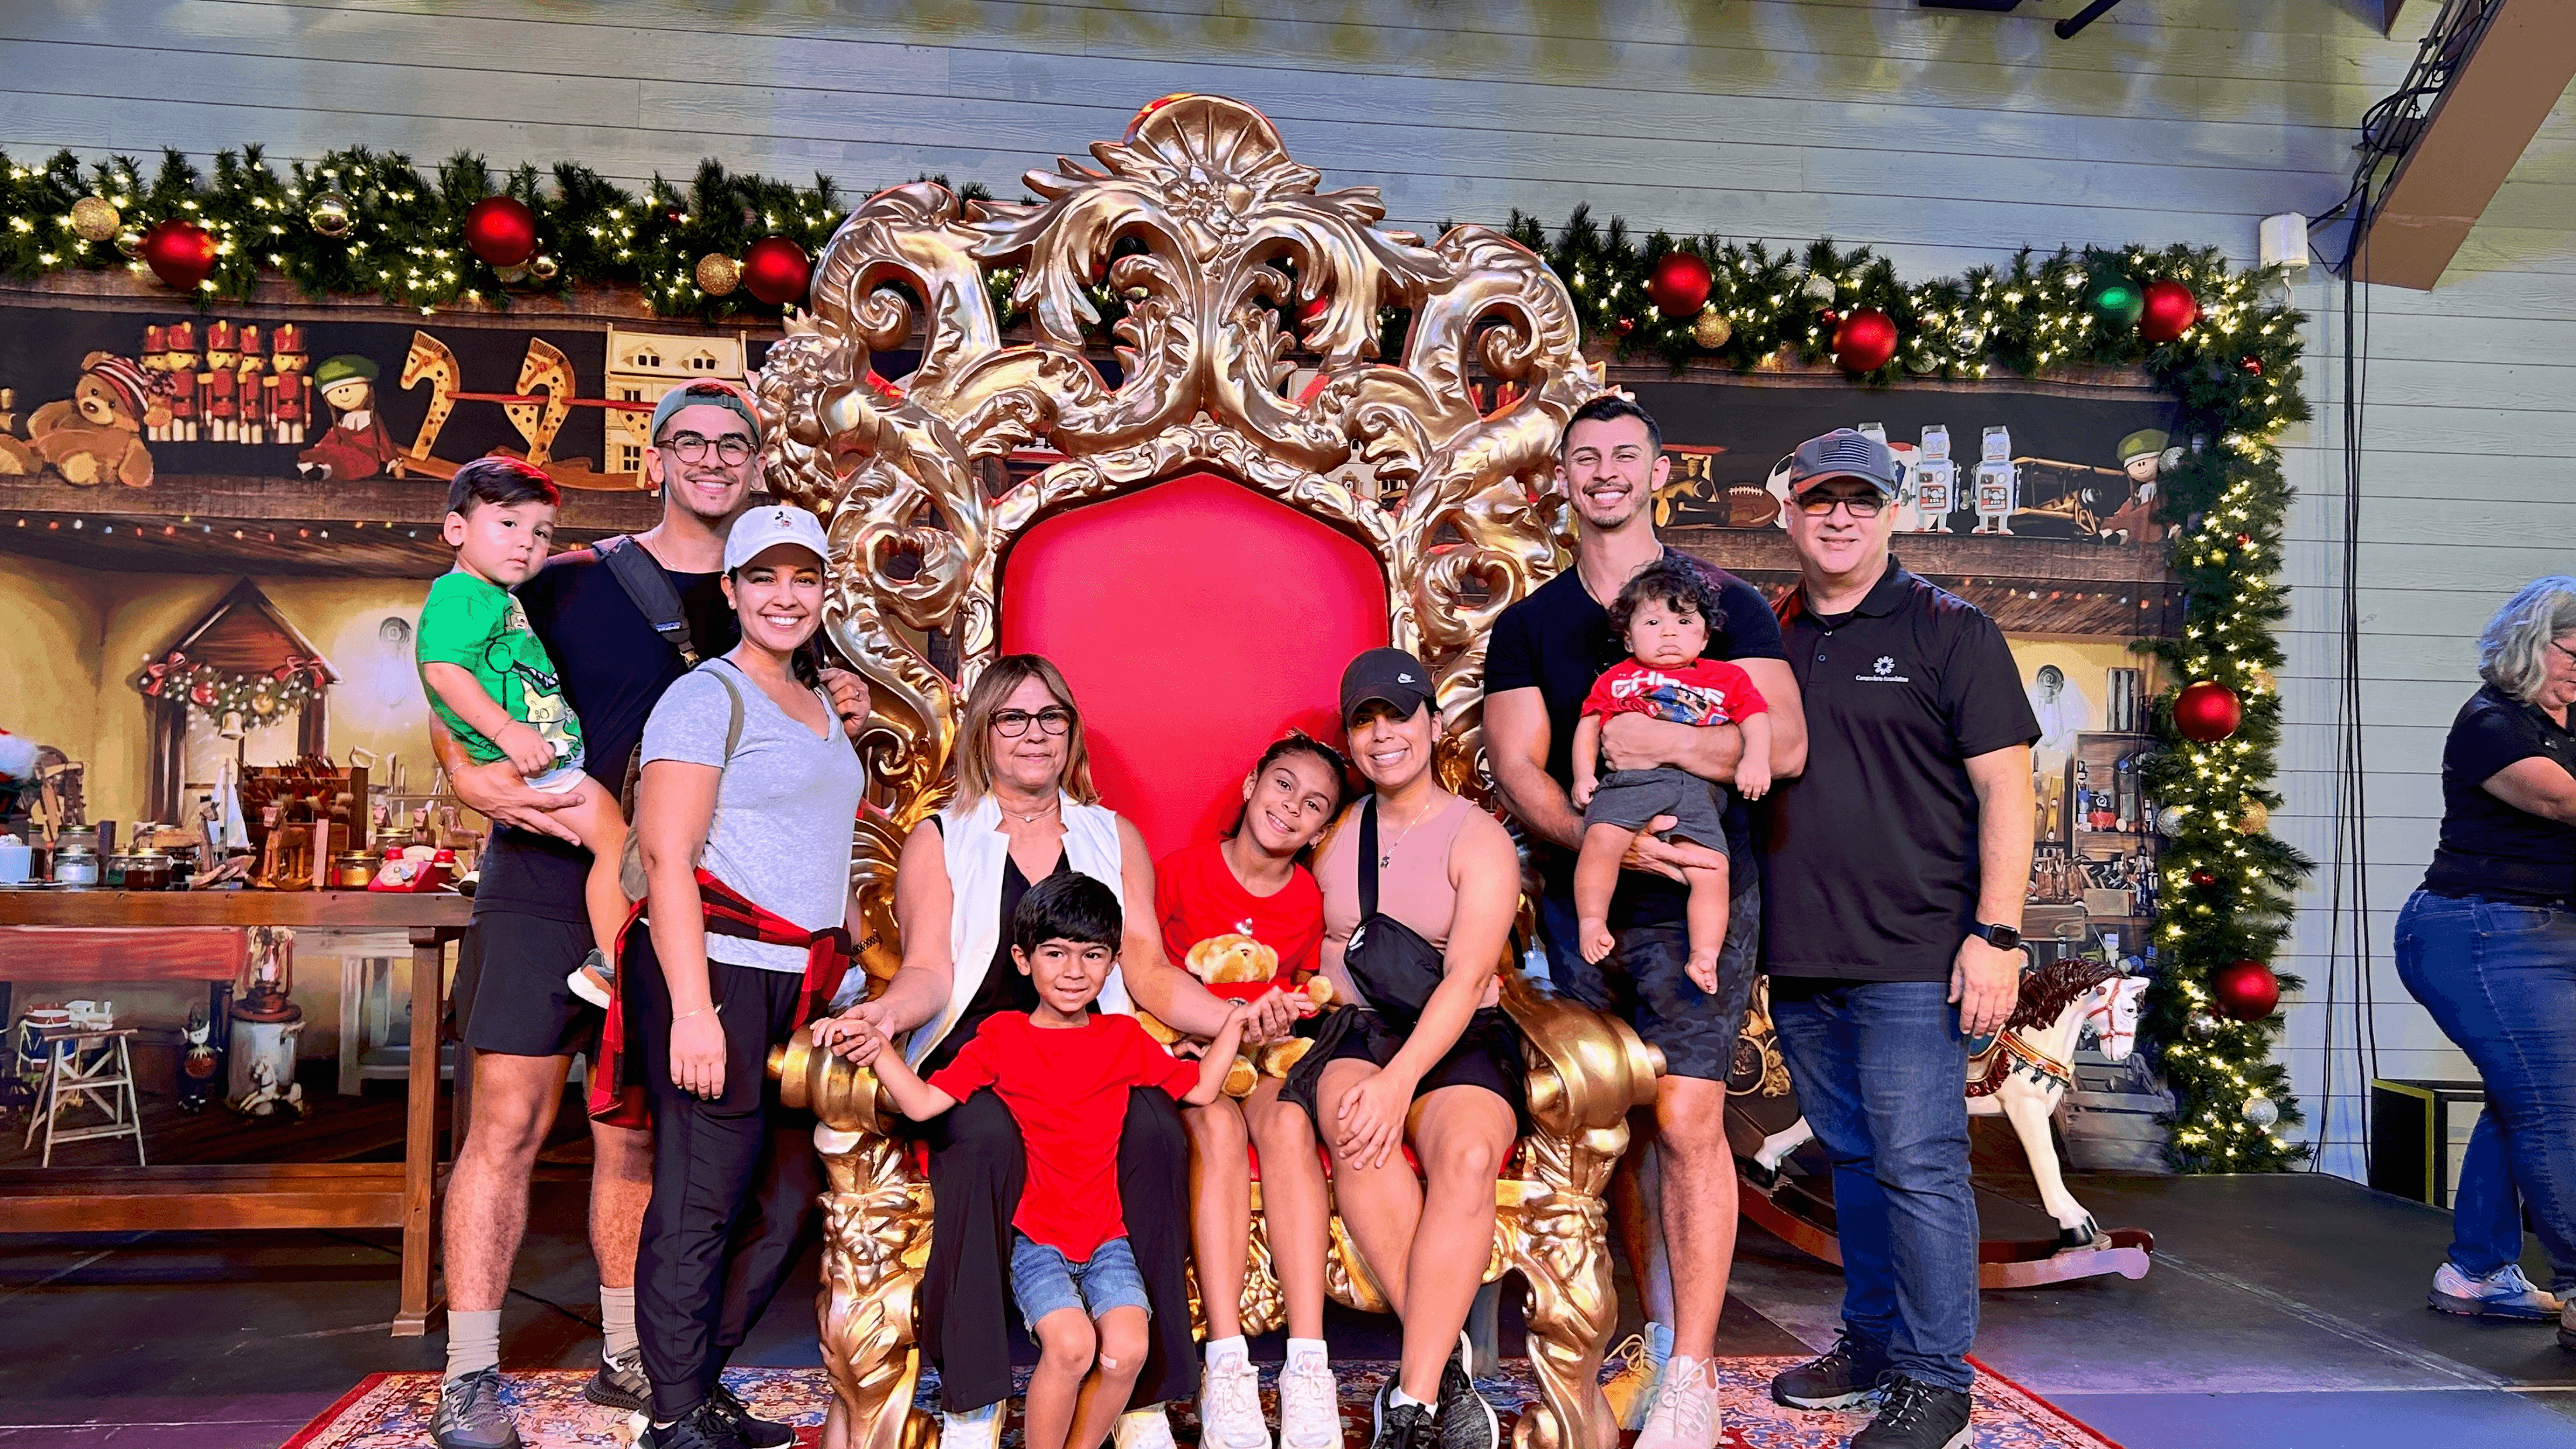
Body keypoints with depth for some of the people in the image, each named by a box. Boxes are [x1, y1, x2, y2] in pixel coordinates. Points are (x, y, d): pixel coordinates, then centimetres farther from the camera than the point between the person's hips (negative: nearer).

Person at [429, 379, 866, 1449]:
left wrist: (840, 720, -2)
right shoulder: (573, 581, 0)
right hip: (543, 885, -3)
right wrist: (470, 774, -18)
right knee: (509, 1121, -3)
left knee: (638, 1133, 11)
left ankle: (627, 1358, 24)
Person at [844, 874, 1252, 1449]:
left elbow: (1199, 1089, 13)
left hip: (1105, 1236, 3)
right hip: (1034, 1237, -2)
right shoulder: (1003, 1036, 1)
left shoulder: (1124, 1037, 8)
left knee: (1127, 1349, -20)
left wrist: (1235, 1023, 9)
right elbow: (924, 1103, -4)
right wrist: (878, 1050, -16)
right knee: (1071, 1344, -26)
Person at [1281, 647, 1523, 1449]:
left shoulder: (1478, 839, 1)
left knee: (1469, 1152, -35)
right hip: (1352, 1036, 2)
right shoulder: (1333, 837, 16)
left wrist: (1399, 1081, -26)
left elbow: (1467, 980, -12)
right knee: (1357, 1132, -34)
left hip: (1458, 1044, -2)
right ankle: (1445, 1367, -28)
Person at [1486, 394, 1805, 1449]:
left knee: (1684, 1116, -11)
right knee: (1623, 1128, 10)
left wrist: (1667, 744, -20)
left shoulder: (1726, 602, 4)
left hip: (1695, 893, -3)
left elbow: (1786, 744, -5)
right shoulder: (1526, 626, 11)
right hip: (1578, 904, 3)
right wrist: (1604, 839, -19)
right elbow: (1518, 771, -1)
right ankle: (1658, 1342, 23)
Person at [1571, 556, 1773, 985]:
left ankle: (1704, 956, -7)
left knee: (1711, 869, -16)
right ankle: (1591, 922, -20)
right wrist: (1584, 773, 7)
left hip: (1698, 787, 1)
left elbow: (1756, 718, 16)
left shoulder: (1726, 677, 25)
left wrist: (1755, 758, -4)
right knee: (1601, 840, -29)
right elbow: (1588, 725, 23)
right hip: (1628, 780, -1)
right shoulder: (1617, 677, 26)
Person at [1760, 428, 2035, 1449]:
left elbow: (2005, 787, -6)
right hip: (1800, 960, 5)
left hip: (1912, 958, -5)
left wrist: (1996, 933, -13)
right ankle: (1871, 1346, 29)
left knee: (1917, 1166, -3)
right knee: (1852, 1162, 15)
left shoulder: (1948, 630, -1)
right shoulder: (1767, 638, 13)